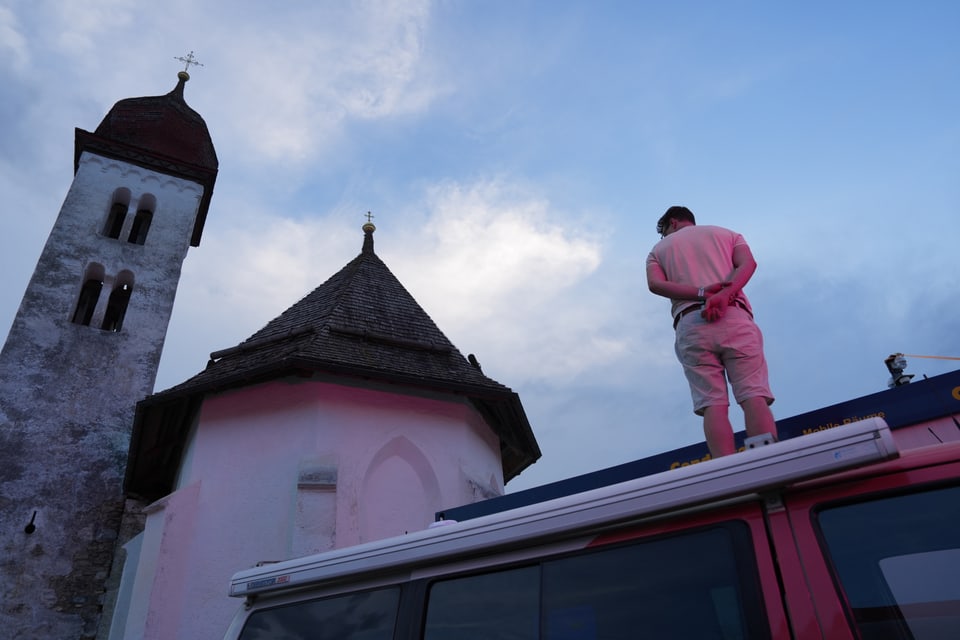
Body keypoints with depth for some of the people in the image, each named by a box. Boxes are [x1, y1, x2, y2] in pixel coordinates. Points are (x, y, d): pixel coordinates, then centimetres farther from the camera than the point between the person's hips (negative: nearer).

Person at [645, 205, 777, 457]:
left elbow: (655, 284, 4)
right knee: (754, 396, -10)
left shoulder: (658, 249, 26)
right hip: (734, 317, 0)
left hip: (690, 325, 0)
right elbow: (747, 263, 5)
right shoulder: (727, 234, 28)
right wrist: (724, 294, -11)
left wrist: (702, 293, -6)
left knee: (713, 404, -8)